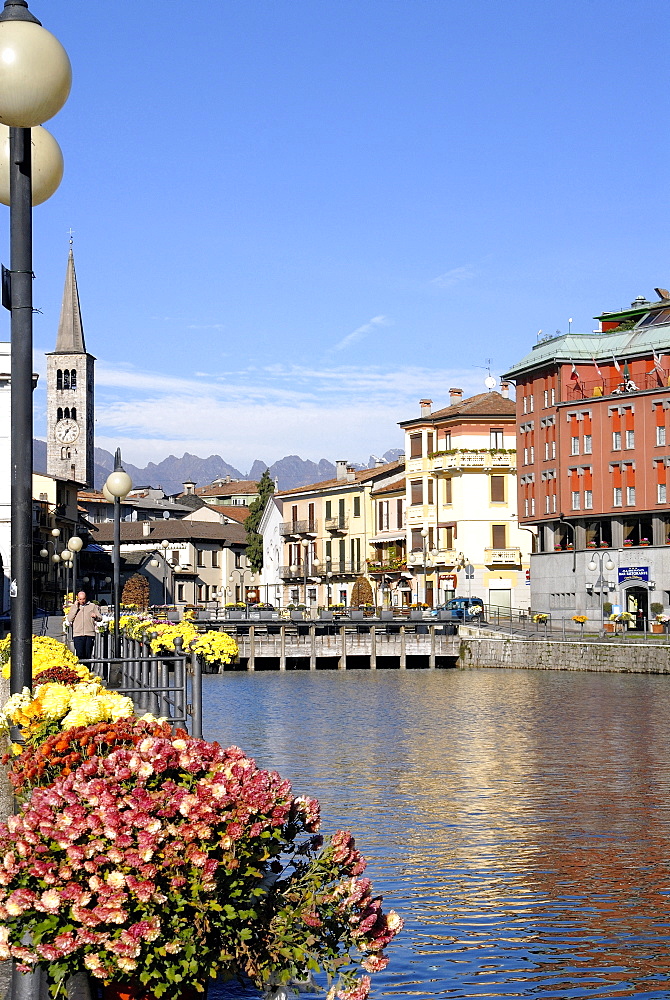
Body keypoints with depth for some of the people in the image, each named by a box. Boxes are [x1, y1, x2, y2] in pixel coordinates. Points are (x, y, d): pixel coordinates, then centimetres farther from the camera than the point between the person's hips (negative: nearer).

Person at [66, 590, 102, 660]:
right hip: (78, 634, 0)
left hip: (89, 634, 0)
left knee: (88, 655, -1)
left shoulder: (92, 606, 14)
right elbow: (69, 619, 1)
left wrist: (96, 616, -13)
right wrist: (75, 607, -2)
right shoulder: (74, 607, 15)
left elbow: (100, 618, 10)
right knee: (79, 655, -8)